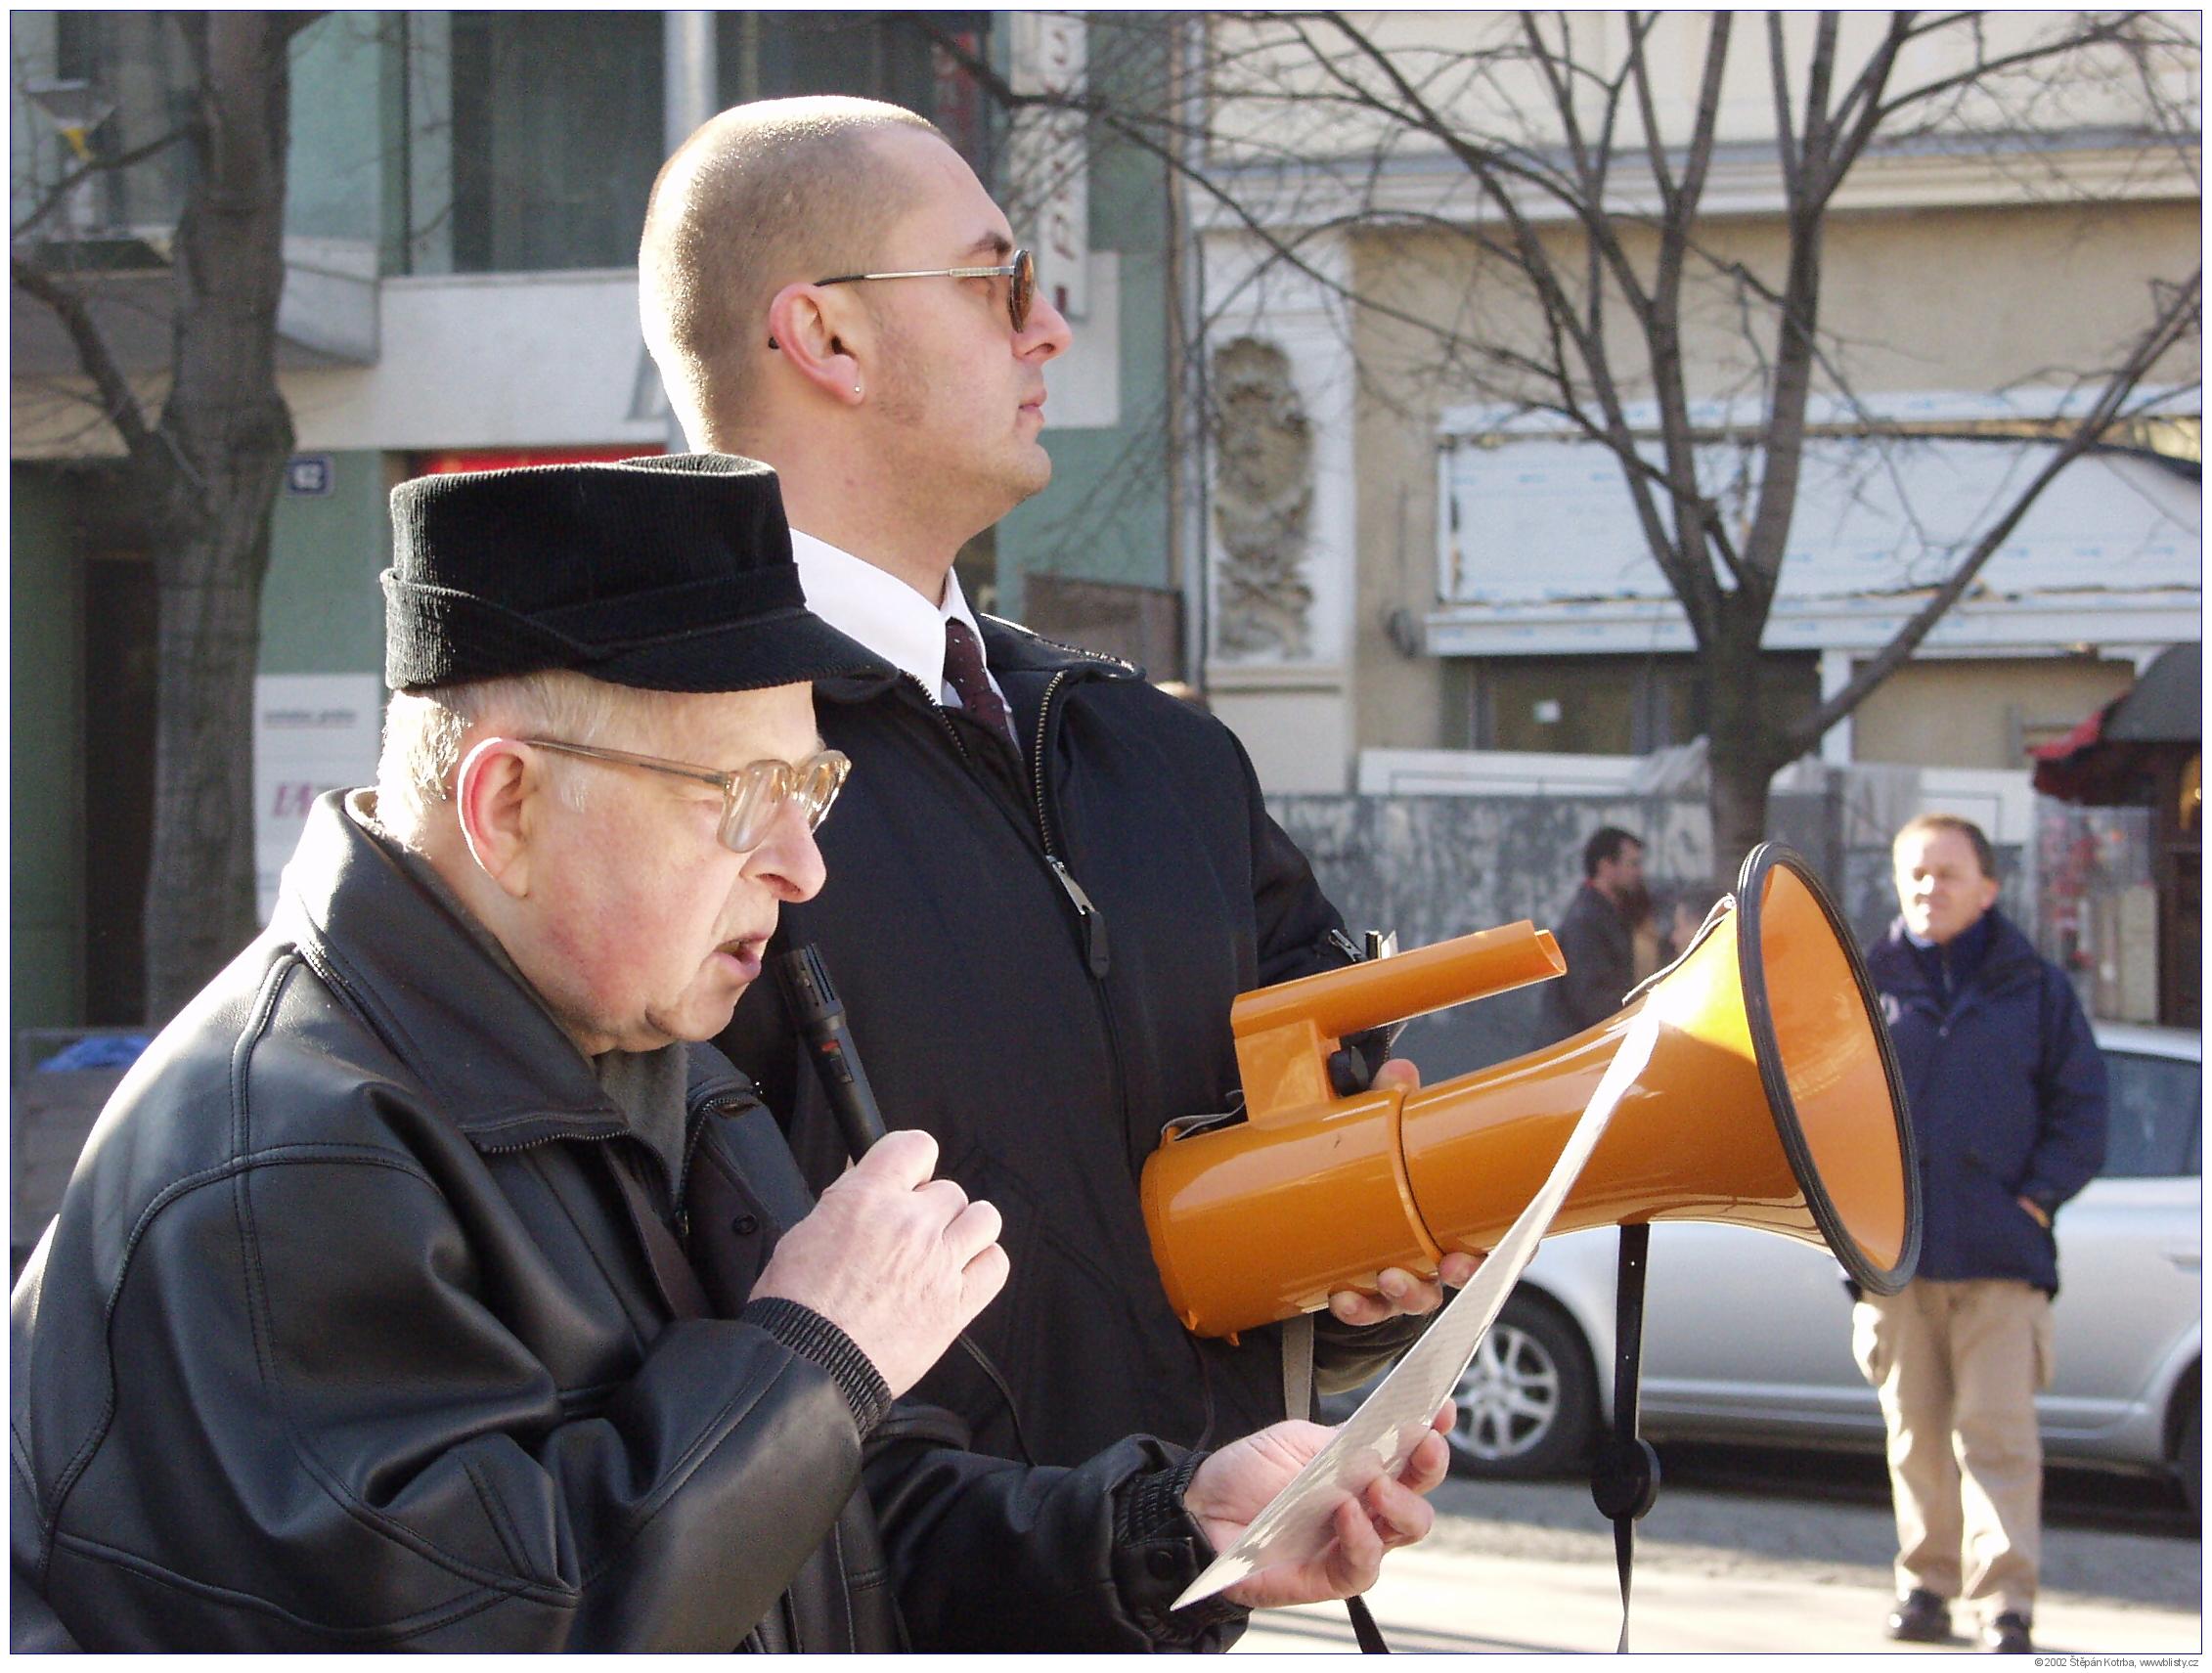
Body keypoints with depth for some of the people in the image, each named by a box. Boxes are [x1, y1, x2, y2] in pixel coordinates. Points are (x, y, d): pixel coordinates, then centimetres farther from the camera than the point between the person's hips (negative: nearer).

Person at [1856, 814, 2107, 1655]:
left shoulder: (2038, 991, 7)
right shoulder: (1866, 987, 9)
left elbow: (2081, 1108, 7)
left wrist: (2038, 1198, -5)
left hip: (2002, 1254, -2)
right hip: (1893, 1250, 2)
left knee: (1997, 1430, -8)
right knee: (1916, 1431, 7)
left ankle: (2005, 1602, -7)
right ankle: (1927, 1581, 17)